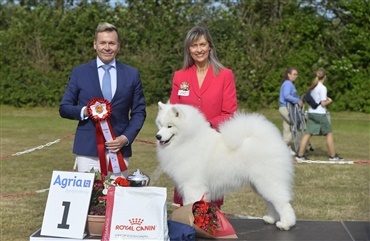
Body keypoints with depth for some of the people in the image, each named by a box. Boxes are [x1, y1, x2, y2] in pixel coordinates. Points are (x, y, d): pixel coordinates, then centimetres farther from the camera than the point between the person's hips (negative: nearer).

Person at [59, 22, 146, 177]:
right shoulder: (79, 73, 7)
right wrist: (85, 111, -13)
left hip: (119, 149, 1)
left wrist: (126, 138, -5)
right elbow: (64, 108, 8)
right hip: (87, 150, -1)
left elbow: (139, 112, 10)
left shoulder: (132, 75, 9)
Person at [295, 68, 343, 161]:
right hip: (320, 113, -7)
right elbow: (323, 103, -16)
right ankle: (333, 155, 12)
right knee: (329, 133, 7)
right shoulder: (322, 88, -13)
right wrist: (329, 101, 3)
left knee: (308, 133, 4)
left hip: (311, 112, 7)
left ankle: (300, 155, -1)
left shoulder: (313, 86, 9)